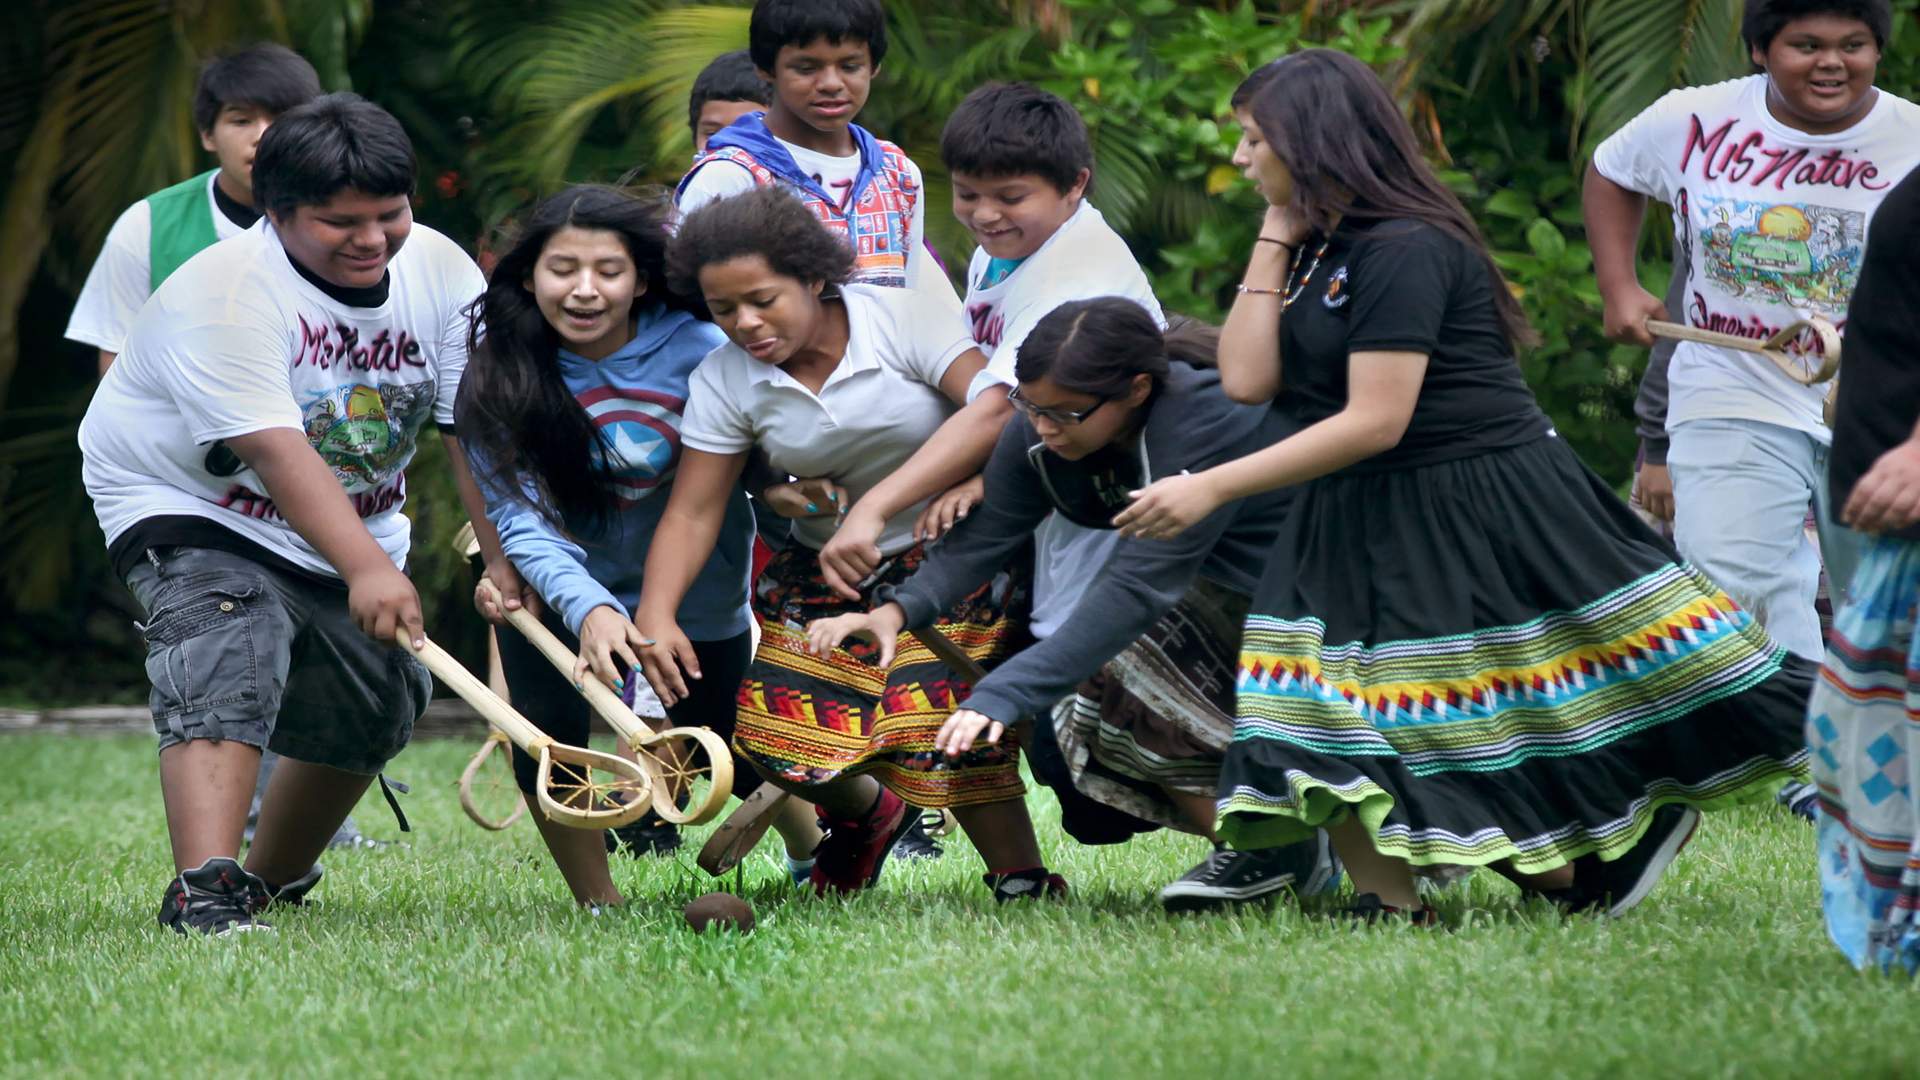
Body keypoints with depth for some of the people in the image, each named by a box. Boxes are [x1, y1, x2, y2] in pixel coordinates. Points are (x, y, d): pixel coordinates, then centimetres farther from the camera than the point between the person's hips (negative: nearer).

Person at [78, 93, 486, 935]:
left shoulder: (441, 272, -11)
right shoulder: (222, 291, -30)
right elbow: (277, 451, -39)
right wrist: (365, 568, -50)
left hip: (357, 524, 7)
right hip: (188, 507, -7)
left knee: (379, 702, 12)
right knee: (228, 659, -29)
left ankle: (275, 877, 35)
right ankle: (205, 892, -43)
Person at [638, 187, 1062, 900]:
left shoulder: (907, 319, -15)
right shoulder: (723, 381, -5)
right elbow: (692, 512, -7)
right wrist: (656, 615, -24)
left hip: (949, 554, -4)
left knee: (941, 721, -23)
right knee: (777, 734, -11)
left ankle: (1022, 880, -6)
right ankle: (865, 812, 23)